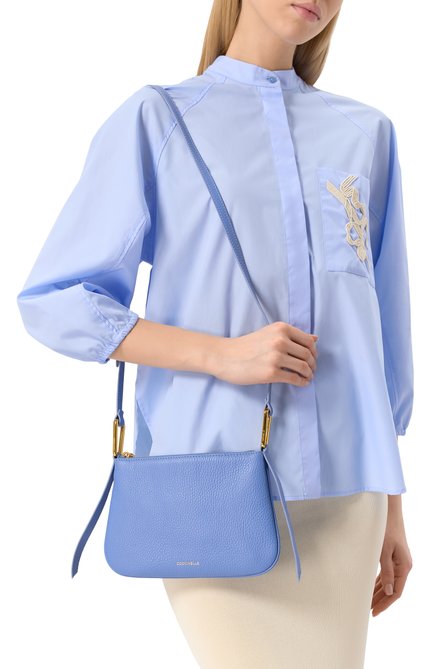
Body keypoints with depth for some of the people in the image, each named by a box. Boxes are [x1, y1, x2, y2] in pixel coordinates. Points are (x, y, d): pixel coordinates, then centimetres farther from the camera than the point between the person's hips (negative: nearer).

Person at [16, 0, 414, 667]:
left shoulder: (367, 134, 14)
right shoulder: (155, 120, 4)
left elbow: (385, 334, 16)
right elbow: (53, 303, -1)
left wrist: (391, 510, 15)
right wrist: (224, 355, -13)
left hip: (341, 489, 4)